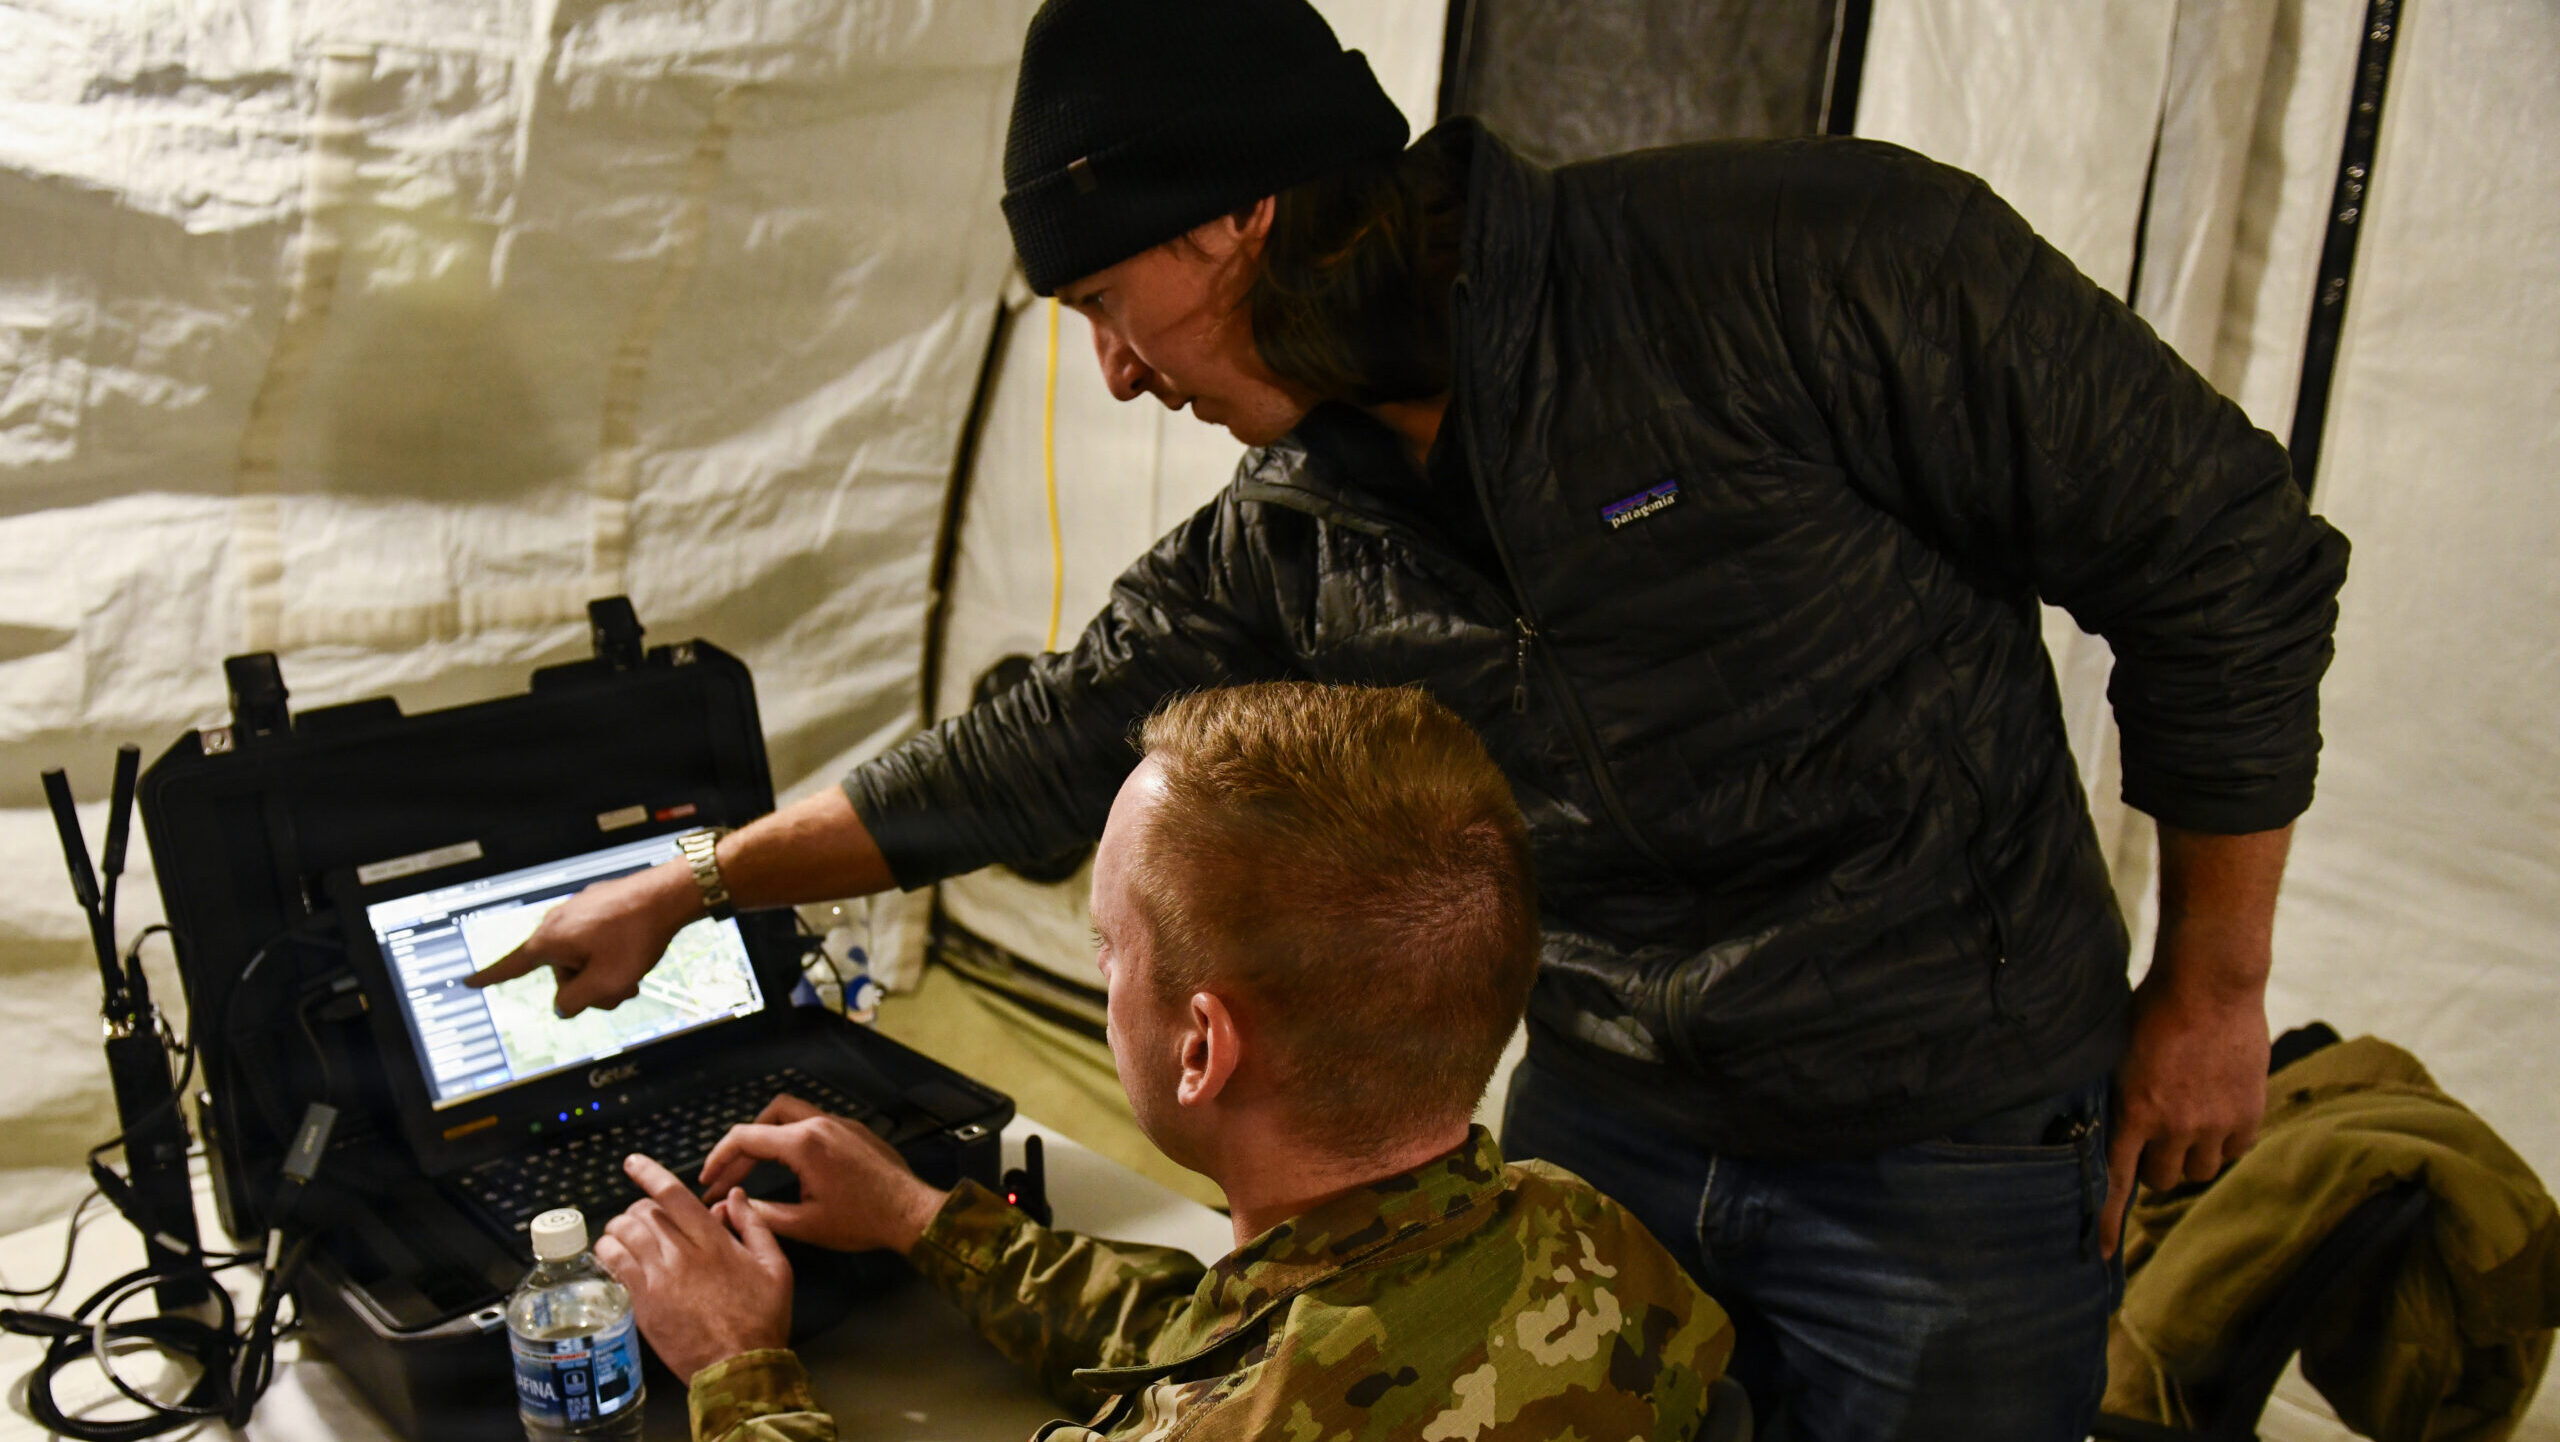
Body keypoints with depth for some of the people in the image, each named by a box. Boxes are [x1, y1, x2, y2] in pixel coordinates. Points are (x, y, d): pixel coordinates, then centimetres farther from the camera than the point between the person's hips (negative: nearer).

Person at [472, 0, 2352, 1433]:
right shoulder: (1287, 543, -4)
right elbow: (1040, 751, 8)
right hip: (1600, 1125, 5)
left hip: (1957, 1162, -4)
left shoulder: (1810, 266, -21)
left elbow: (2222, 552, -12)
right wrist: (684, 889, 15)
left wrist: (2211, 988, -6)